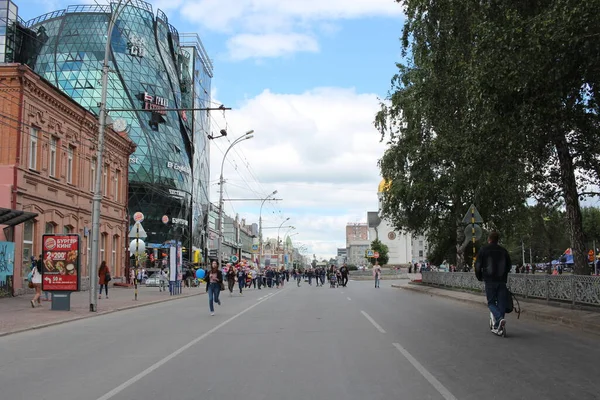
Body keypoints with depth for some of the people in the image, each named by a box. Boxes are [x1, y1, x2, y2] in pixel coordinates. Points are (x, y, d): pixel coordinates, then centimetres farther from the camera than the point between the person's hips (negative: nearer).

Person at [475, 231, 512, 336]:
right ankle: (498, 327, 5)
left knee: (491, 303, 5)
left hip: (490, 281, -3)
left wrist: (480, 277, 14)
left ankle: (499, 318, -22)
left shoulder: (483, 250, -1)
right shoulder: (503, 250, 10)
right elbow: (509, 265, 18)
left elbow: (478, 265, -2)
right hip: (502, 281, 3)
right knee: (501, 303, 7)